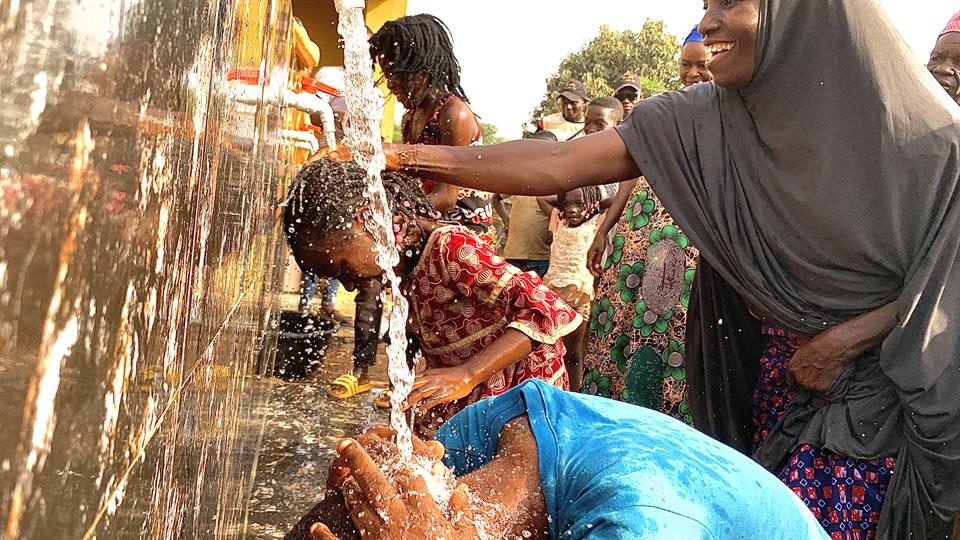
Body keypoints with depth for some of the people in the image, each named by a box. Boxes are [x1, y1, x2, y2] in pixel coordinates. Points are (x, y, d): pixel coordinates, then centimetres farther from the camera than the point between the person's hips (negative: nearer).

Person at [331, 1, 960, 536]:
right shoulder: (705, 119, -9)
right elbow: (556, 165, -15)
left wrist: (848, 338, -17)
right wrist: (407, 156, -22)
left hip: (893, 383, -2)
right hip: (786, 371, 3)